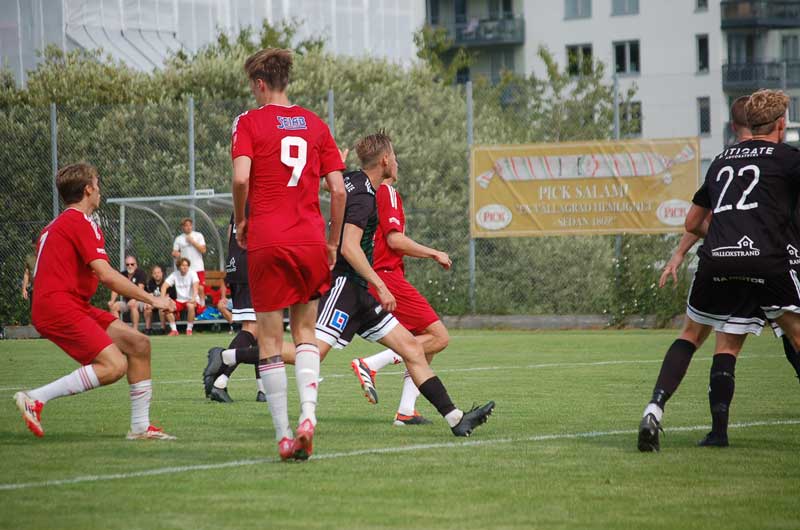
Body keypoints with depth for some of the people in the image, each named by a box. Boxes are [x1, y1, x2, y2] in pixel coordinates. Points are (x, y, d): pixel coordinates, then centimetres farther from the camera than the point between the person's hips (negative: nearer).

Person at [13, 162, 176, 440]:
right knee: (114, 365, -22)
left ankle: (140, 426, 8)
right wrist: (151, 299, -11)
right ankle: (35, 398, -18)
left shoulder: (54, 226, 23)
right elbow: (106, 275, -16)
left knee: (138, 344, 6)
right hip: (60, 306, -10)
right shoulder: (81, 222, -7)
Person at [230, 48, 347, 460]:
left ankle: (284, 435, 1)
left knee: (270, 341, 4)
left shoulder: (249, 122, 0)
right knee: (305, 333, 14)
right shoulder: (315, 124, 10)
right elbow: (338, 188, 6)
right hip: (310, 238, 3)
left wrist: (240, 222, 3)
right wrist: (332, 242, 15)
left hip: (266, 240, -3)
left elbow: (241, 178, -14)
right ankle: (307, 414, -8)